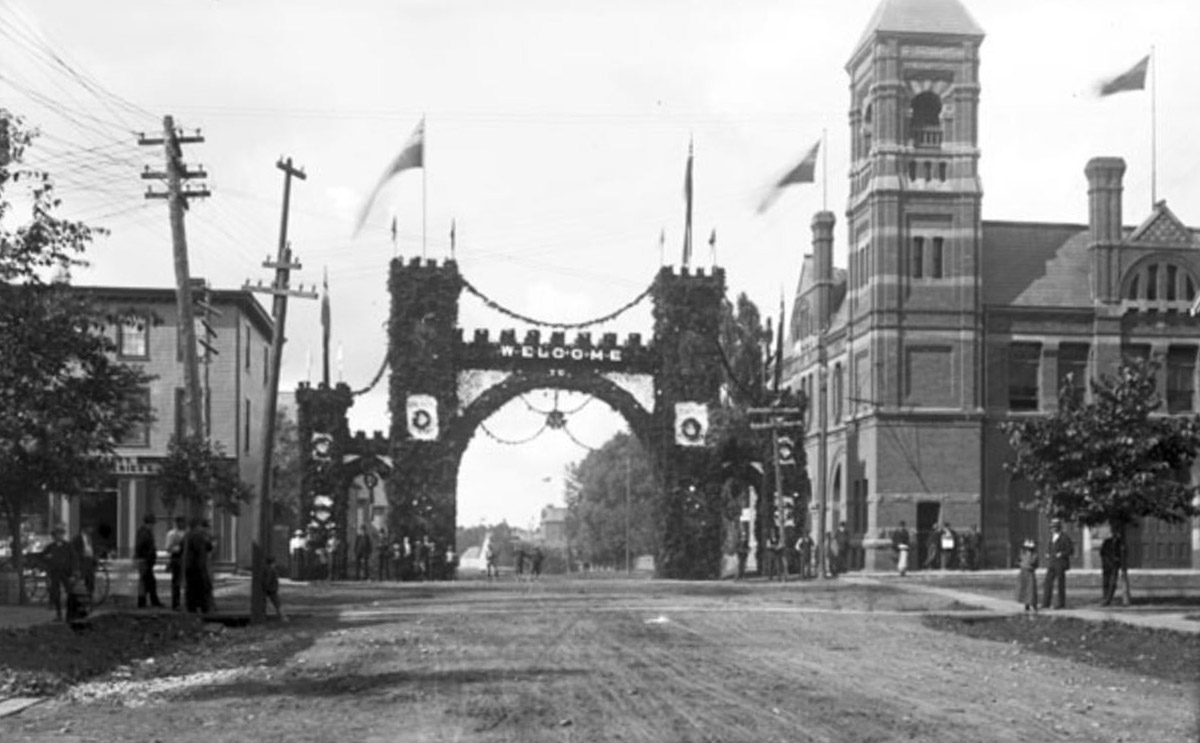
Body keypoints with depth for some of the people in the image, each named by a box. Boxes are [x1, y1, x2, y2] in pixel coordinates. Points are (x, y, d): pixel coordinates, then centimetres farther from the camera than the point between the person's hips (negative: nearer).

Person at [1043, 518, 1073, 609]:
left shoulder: (1065, 538, -8)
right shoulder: (1052, 537, 14)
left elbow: (1071, 551, -8)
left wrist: (1061, 554, -19)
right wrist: (1047, 554, 6)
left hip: (1060, 564, -7)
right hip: (1051, 564, 7)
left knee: (1060, 583, -2)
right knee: (1048, 582, 1)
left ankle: (1061, 603, 5)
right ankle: (1046, 603, 1)